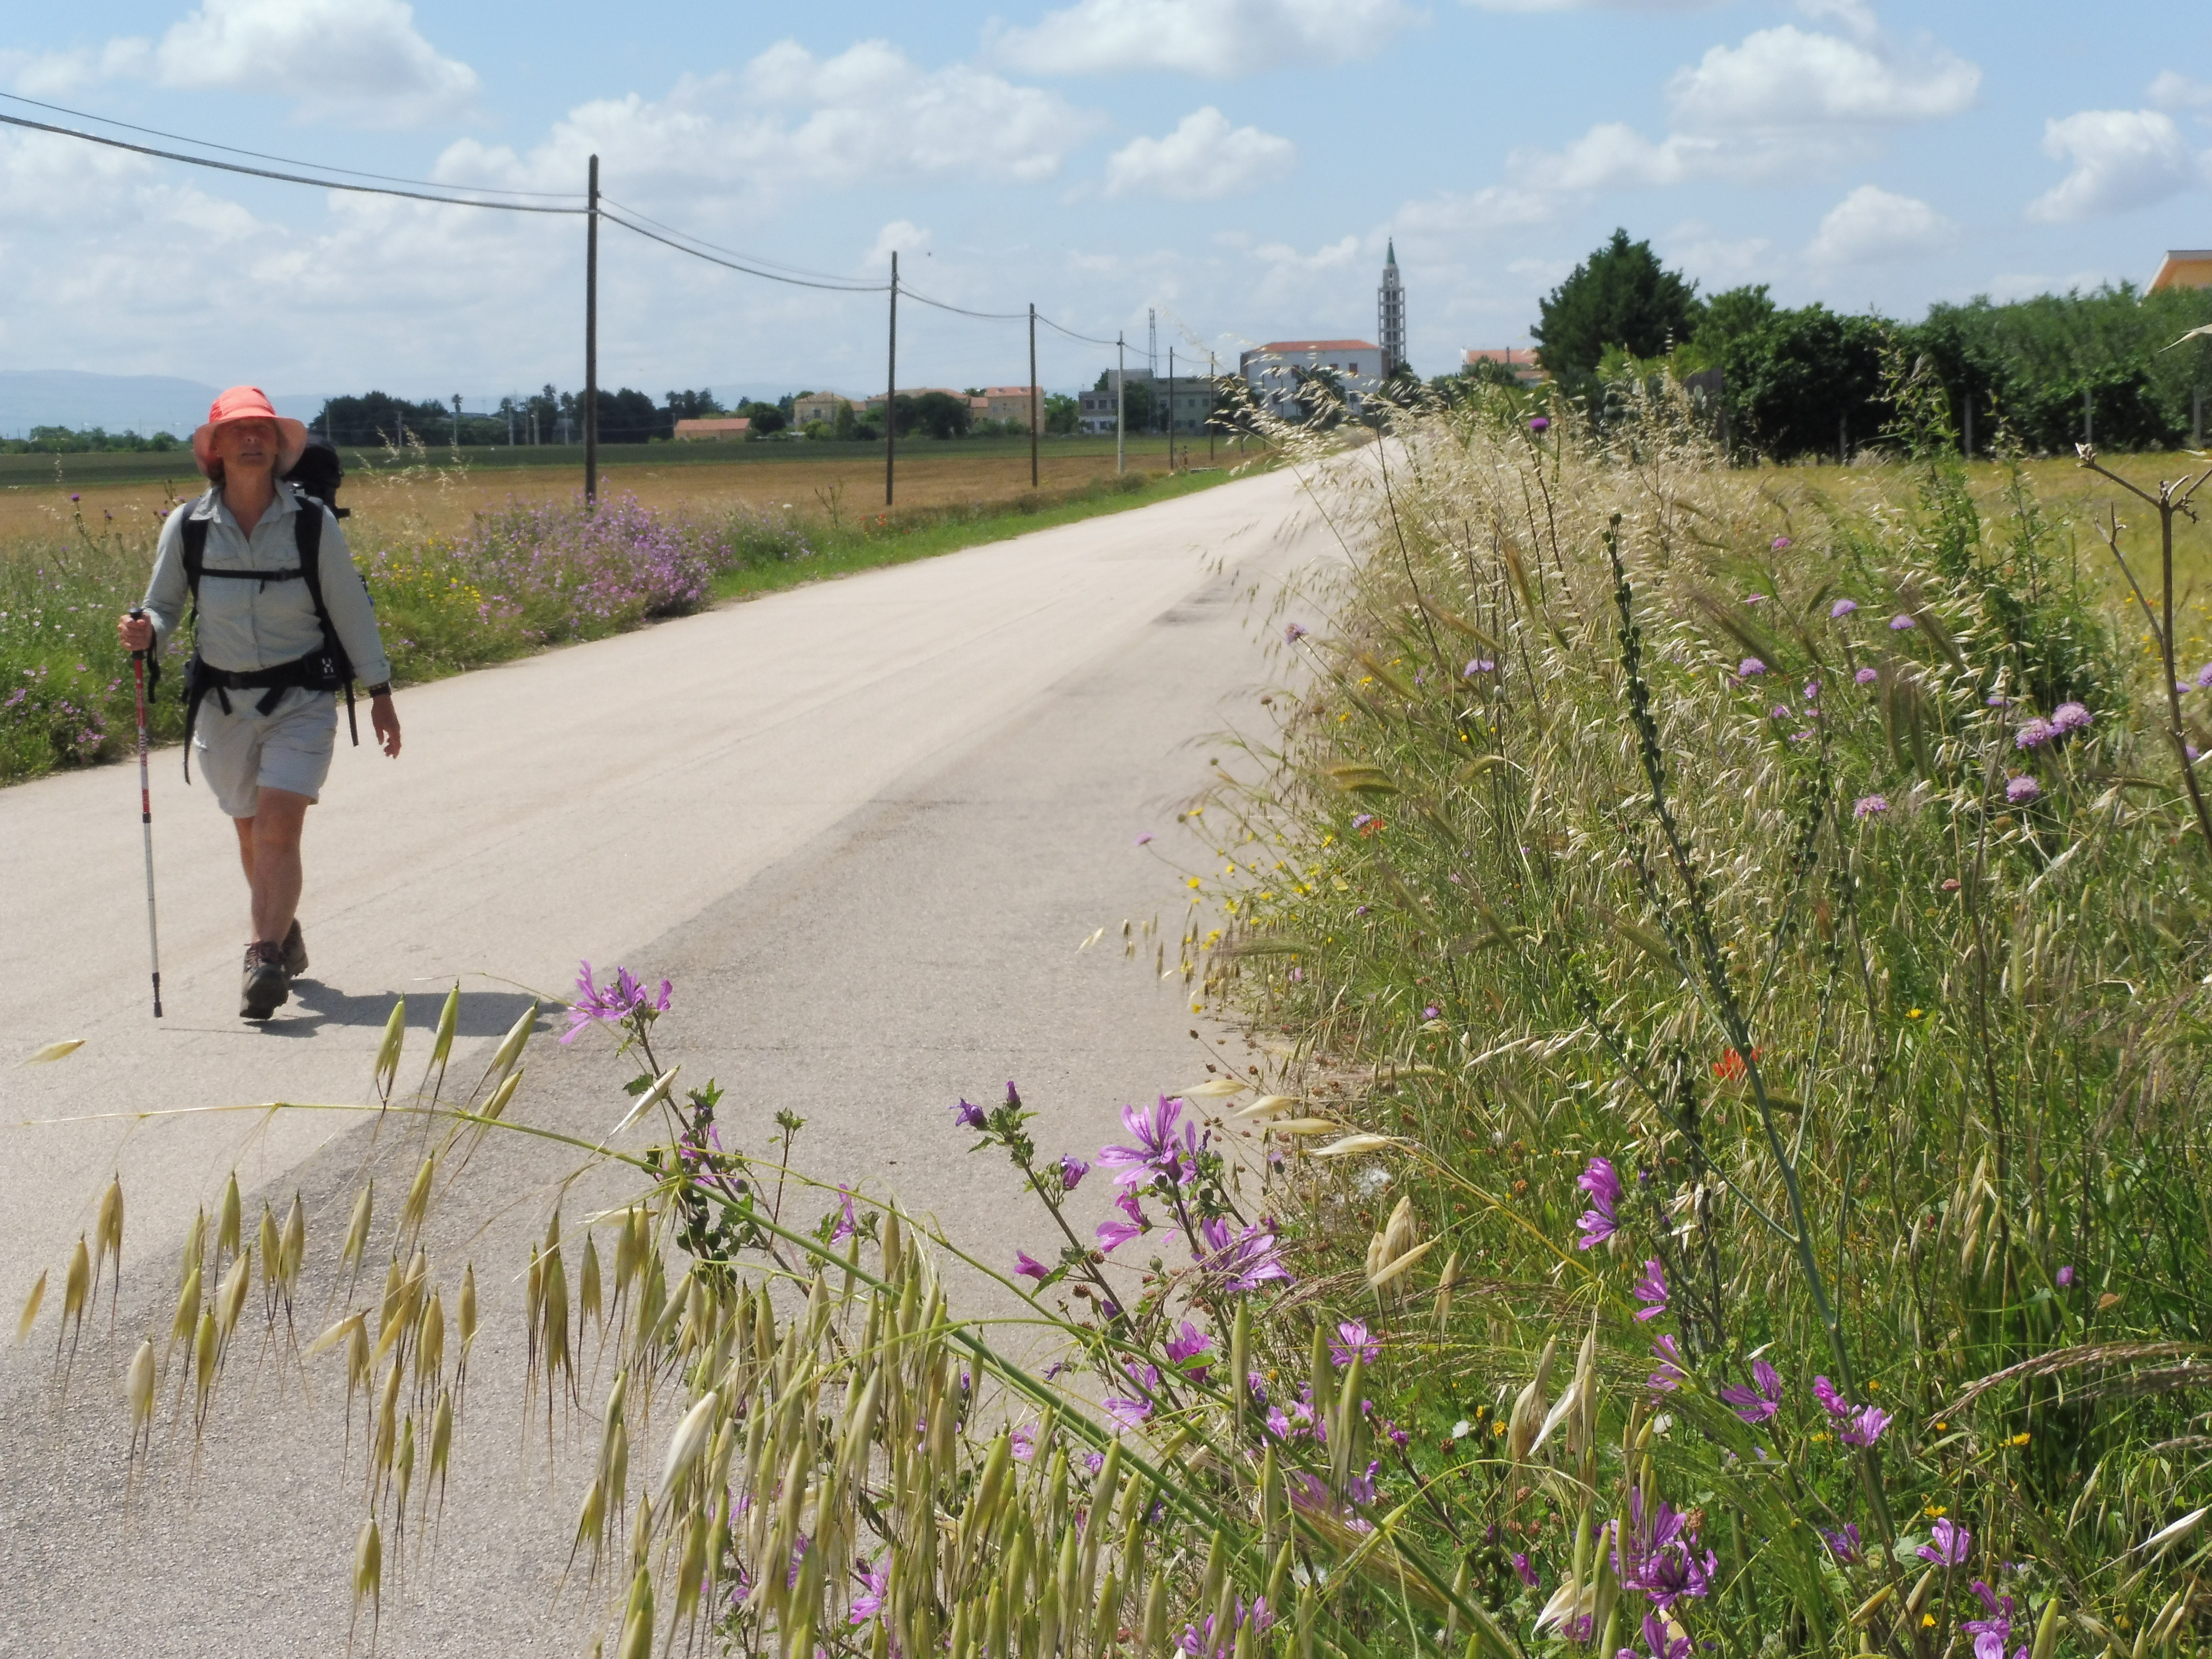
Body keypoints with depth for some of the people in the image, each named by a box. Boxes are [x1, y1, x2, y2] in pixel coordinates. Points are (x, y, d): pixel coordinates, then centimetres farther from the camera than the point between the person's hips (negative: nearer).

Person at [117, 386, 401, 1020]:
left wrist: (380, 693, 4)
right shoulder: (187, 526, -4)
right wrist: (144, 634, -19)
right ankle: (284, 937, 36)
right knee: (252, 832, 13)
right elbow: (164, 607, 5)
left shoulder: (311, 521, -7)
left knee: (279, 826, -17)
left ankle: (266, 960, -18)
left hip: (302, 698, -2)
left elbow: (350, 609, 1)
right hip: (222, 701, 2)